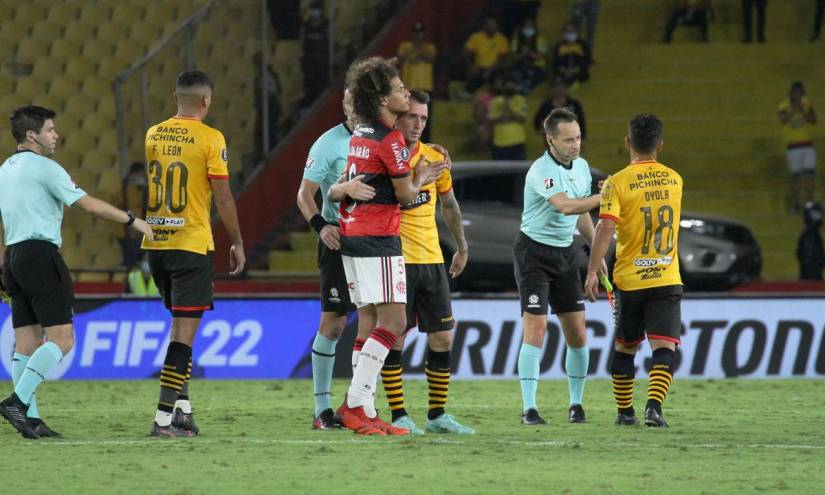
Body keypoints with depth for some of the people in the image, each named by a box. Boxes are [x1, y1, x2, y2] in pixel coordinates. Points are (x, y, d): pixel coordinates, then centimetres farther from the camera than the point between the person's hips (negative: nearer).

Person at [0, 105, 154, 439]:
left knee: (27, 342, 6)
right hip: (40, 254, -9)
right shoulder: (44, 167, -8)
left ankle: (29, 418, 2)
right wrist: (132, 220, -3)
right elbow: (89, 204, -11)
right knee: (61, 338, -9)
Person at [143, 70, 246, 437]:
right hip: (192, 243, -6)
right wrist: (237, 243, 1)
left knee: (179, 323, 19)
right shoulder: (210, 139, -10)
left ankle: (182, 407, 15)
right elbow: (223, 197, -8)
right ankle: (164, 417, -9)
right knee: (184, 331, -4)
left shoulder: (153, 135, 7)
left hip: (155, 243, 6)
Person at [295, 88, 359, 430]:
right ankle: (322, 409, 0)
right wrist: (320, 225, -23)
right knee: (333, 322, -6)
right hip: (339, 241, -5)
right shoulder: (329, 144, -7)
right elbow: (305, 194, -8)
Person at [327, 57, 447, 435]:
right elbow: (406, 194, -6)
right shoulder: (390, 139, -12)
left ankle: (363, 409, 5)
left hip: (352, 238, 9)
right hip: (378, 239, -9)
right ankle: (356, 402, -17)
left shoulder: (359, 136, 15)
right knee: (392, 322, -10)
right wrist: (420, 179, 11)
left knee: (370, 323, 8)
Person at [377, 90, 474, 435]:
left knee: (442, 339, 5)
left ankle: (437, 415, 14)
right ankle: (398, 416, 2)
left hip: (432, 261, 5)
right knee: (394, 338, -5)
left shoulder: (434, 158, 8)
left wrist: (462, 248, 25)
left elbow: (449, 205, 21)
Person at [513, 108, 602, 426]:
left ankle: (576, 404, 15)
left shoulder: (582, 167, 7)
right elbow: (566, 206, -34)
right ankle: (529, 409, -12)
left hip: (565, 254, 7)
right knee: (535, 328, -14)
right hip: (534, 253, -7)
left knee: (577, 334, 3)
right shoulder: (541, 171, -19)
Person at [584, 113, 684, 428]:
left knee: (625, 347, 16)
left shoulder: (617, 184, -8)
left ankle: (625, 412, 23)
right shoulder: (674, 180, 6)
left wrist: (592, 273, -16)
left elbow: (605, 229, -19)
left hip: (629, 281, -1)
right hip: (667, 281, 1)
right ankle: (654, 407, -26)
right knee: (664, 348, -7)